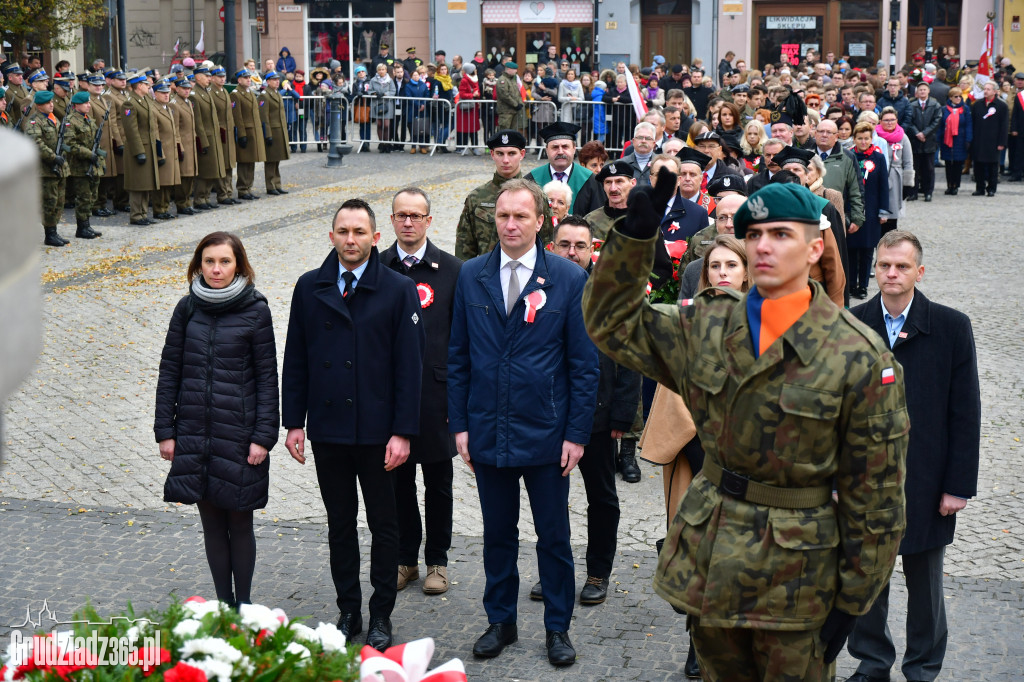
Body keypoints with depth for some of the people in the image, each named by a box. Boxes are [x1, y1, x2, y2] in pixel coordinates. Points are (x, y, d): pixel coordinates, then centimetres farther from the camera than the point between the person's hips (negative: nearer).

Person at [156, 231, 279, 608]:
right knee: (211, 521, 10)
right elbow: (169, 371, 7)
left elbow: (267, 377, -4)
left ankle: (243, 602, 19)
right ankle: (223, 602, 23)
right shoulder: (187, 308, 4)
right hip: (194, 432, 3)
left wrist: (263, 436, -9)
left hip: (238, 433, -3)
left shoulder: (255, 310, -4)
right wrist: (164, 430, 3)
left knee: (239, 520, 4)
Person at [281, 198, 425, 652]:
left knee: (384, 524, 8)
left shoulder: (398, 290, -5)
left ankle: (381, 615, 21)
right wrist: (293, 422, 2)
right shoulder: (310, 288, 4)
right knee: (339, 524, 12)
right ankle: (348, 611, 25)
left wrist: (403, 431, -11)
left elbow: (409, 367, -6)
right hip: (327, 430, 3)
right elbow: (295, 360, 7)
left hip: (377, 432, -2)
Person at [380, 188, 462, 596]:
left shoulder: (450, 270, -1)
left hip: (436, 391, -1)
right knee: (398, 481, 10)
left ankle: (437, 561, 22)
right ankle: (405, 559, 23)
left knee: (438, 484, 8)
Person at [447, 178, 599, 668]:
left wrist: (577, 433, -7)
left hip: (546, 435, -2)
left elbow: (584, 364, -4)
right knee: (497, 534, 14)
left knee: (554, 536, 9)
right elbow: (458, 357, 6)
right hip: (488, 433, 2)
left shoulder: (569, 279, -6)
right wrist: (459, 424, 1)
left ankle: (558, 628, 24)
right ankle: (500, 621, 30)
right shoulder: (471, 276, 2)